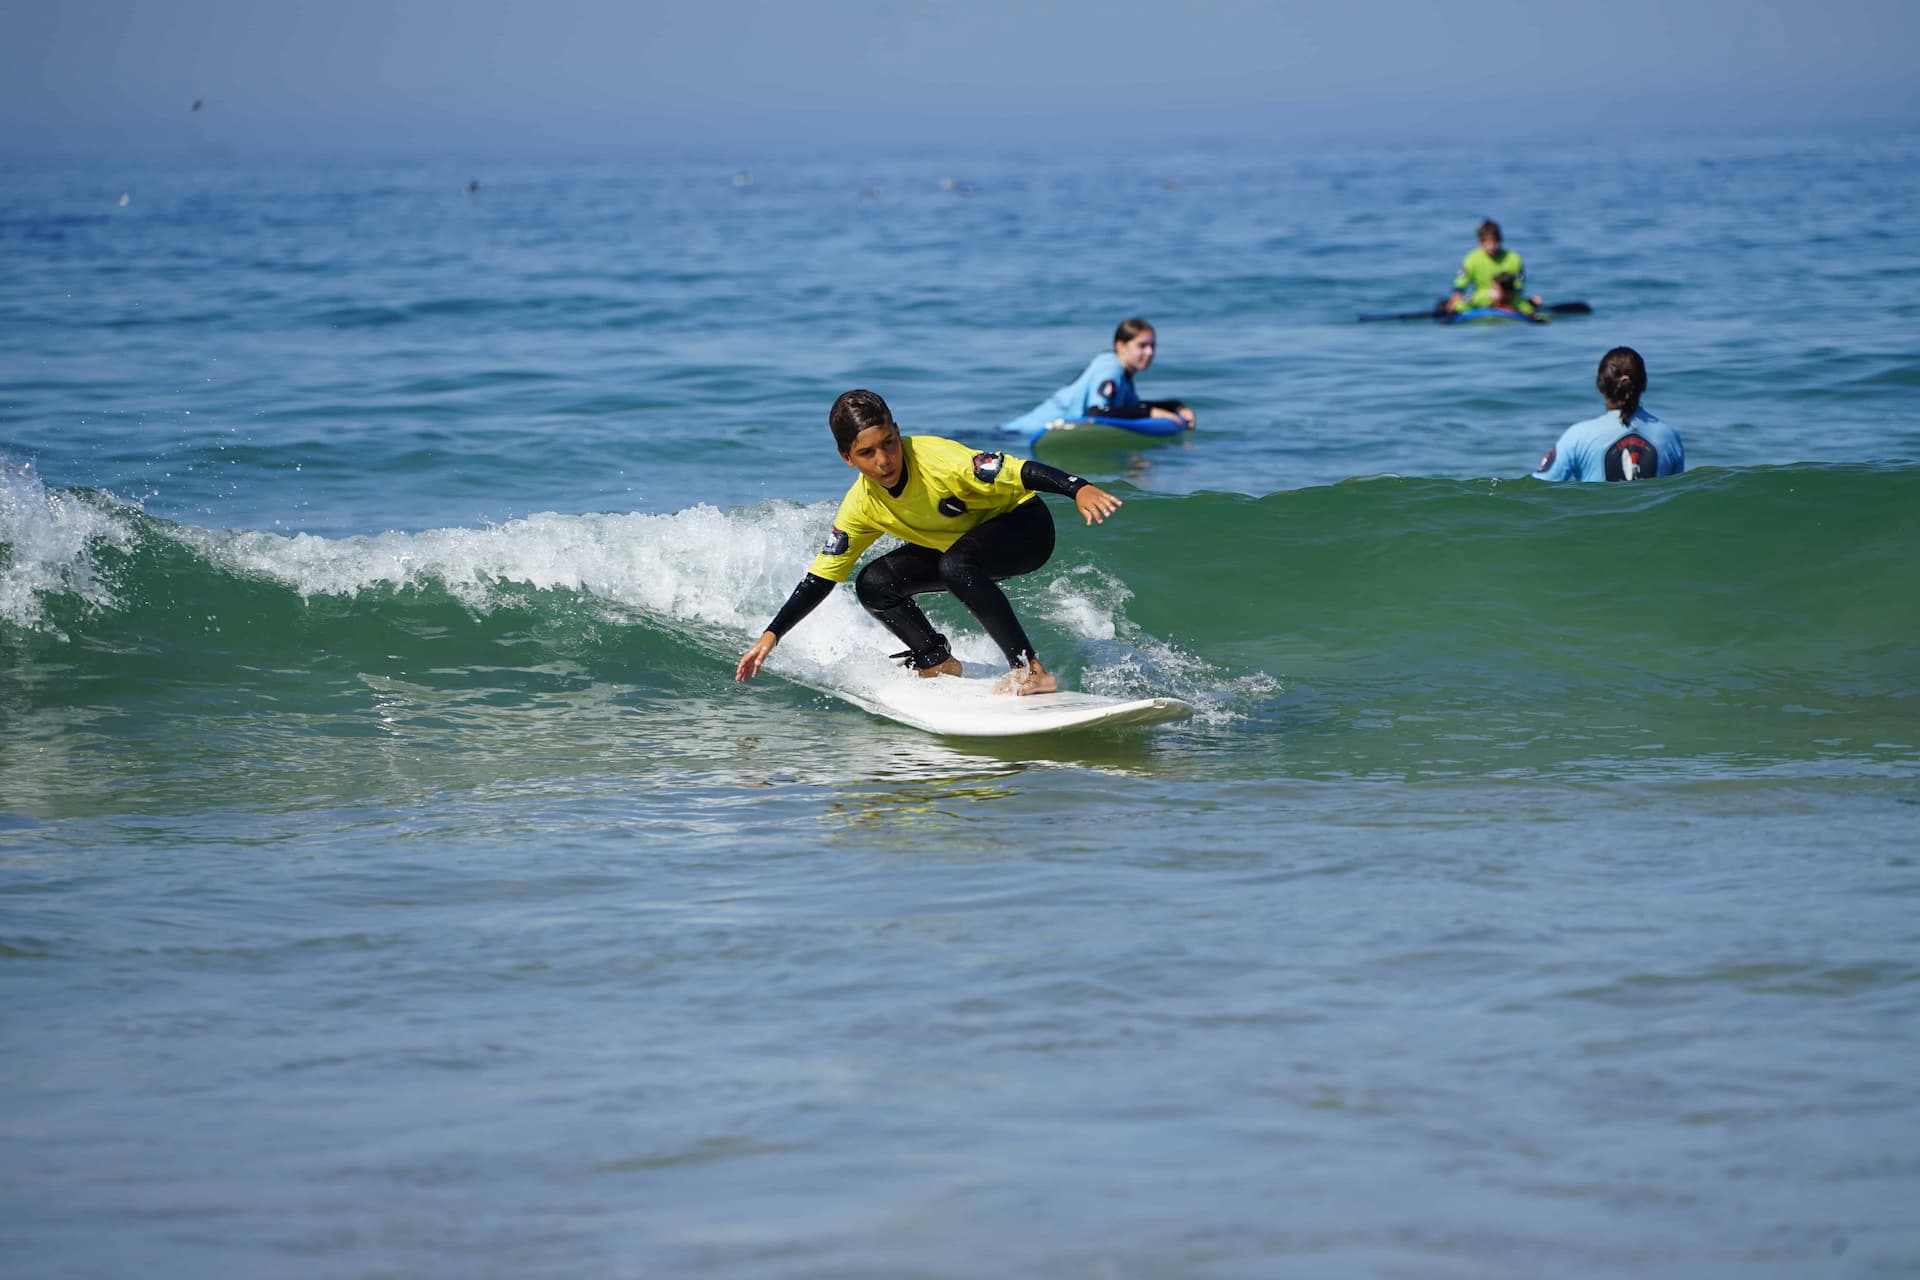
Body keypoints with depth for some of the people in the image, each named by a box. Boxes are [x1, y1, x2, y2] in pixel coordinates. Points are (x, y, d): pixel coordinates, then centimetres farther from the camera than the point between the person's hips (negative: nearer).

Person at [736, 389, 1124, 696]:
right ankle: (939, 665, 8)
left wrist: (1079, 490, -55)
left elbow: (1022, 472, -38)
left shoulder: (938, 460, -32)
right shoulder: (862, 507, -13)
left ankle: (1031, 671, -32)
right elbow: (821, 577, -4)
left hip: (1024, 527, -7)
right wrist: (770, 635, -10)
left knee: (956, 564, -36)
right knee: (874, 584, -9)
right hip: (954, 546, 7)